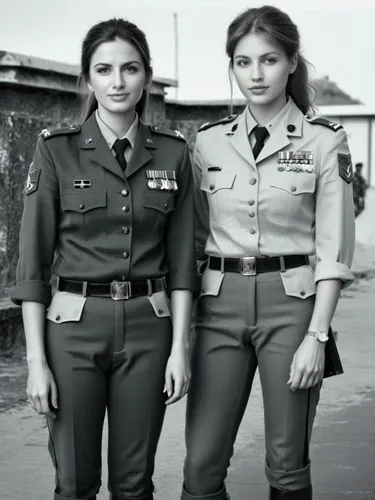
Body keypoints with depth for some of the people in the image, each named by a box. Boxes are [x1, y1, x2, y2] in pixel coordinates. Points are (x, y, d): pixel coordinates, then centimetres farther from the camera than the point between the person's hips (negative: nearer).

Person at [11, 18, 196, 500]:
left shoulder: (172, 153, 4)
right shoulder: (56, 150, -3)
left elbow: (182, 260, 5)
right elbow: (33, 261, -4)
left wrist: (179, 347, -2)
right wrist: (36, 360, -8)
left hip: (148, 328, 2)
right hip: (75, 327, -2)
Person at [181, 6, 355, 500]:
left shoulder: (324, 140, -2)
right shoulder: (209, 142, 7)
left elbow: (334, 249, -5)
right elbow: (194, 238, 12)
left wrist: (316, 335, -11)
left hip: (290, 304, -2)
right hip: (220, 306, 3)